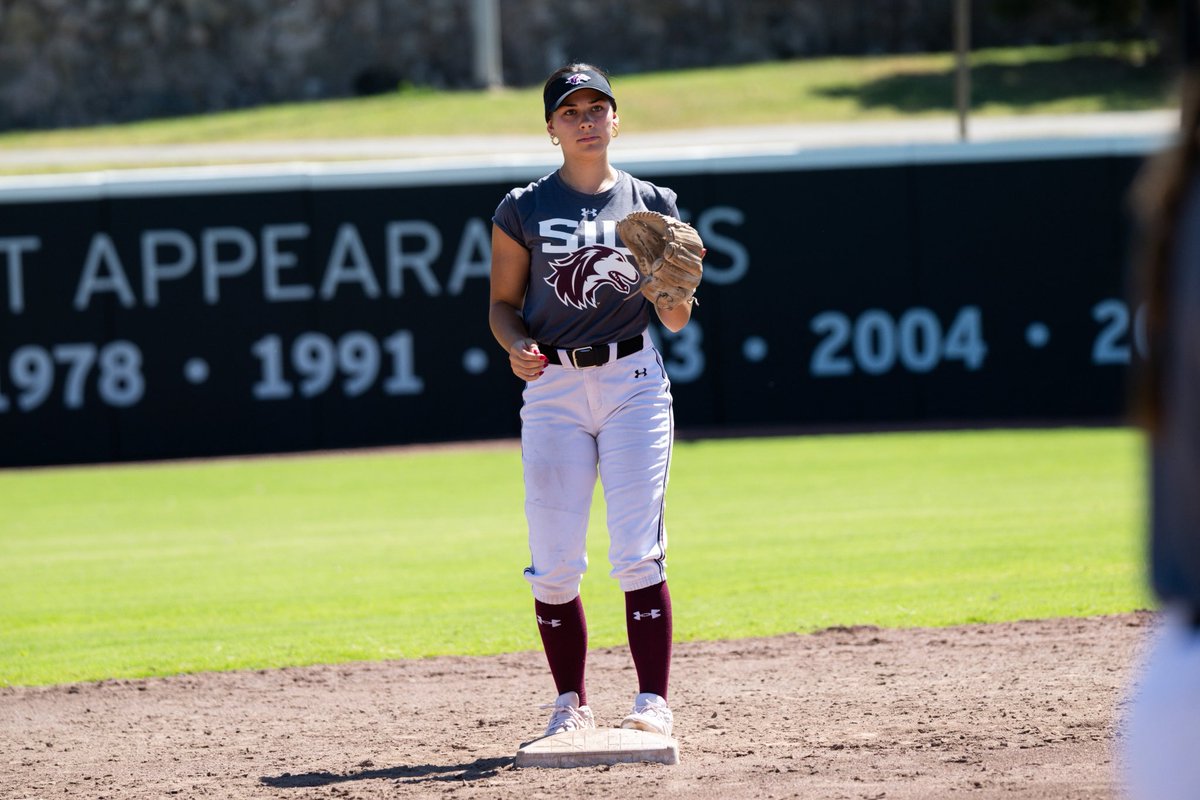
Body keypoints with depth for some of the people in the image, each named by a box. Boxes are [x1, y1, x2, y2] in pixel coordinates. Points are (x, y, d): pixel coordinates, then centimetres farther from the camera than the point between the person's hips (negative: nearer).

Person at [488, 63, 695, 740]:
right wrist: (518, 345, -12)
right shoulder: (523, 210, 5)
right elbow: (503, 304, 9)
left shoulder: (652, 205, 6)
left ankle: (654, 702, -9)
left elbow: (675, 322, 6)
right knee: (554, 563, -2)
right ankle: (572, 705, 10)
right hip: (553, 388, 1)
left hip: (634, 381, -1)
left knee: (638, 553, -9)